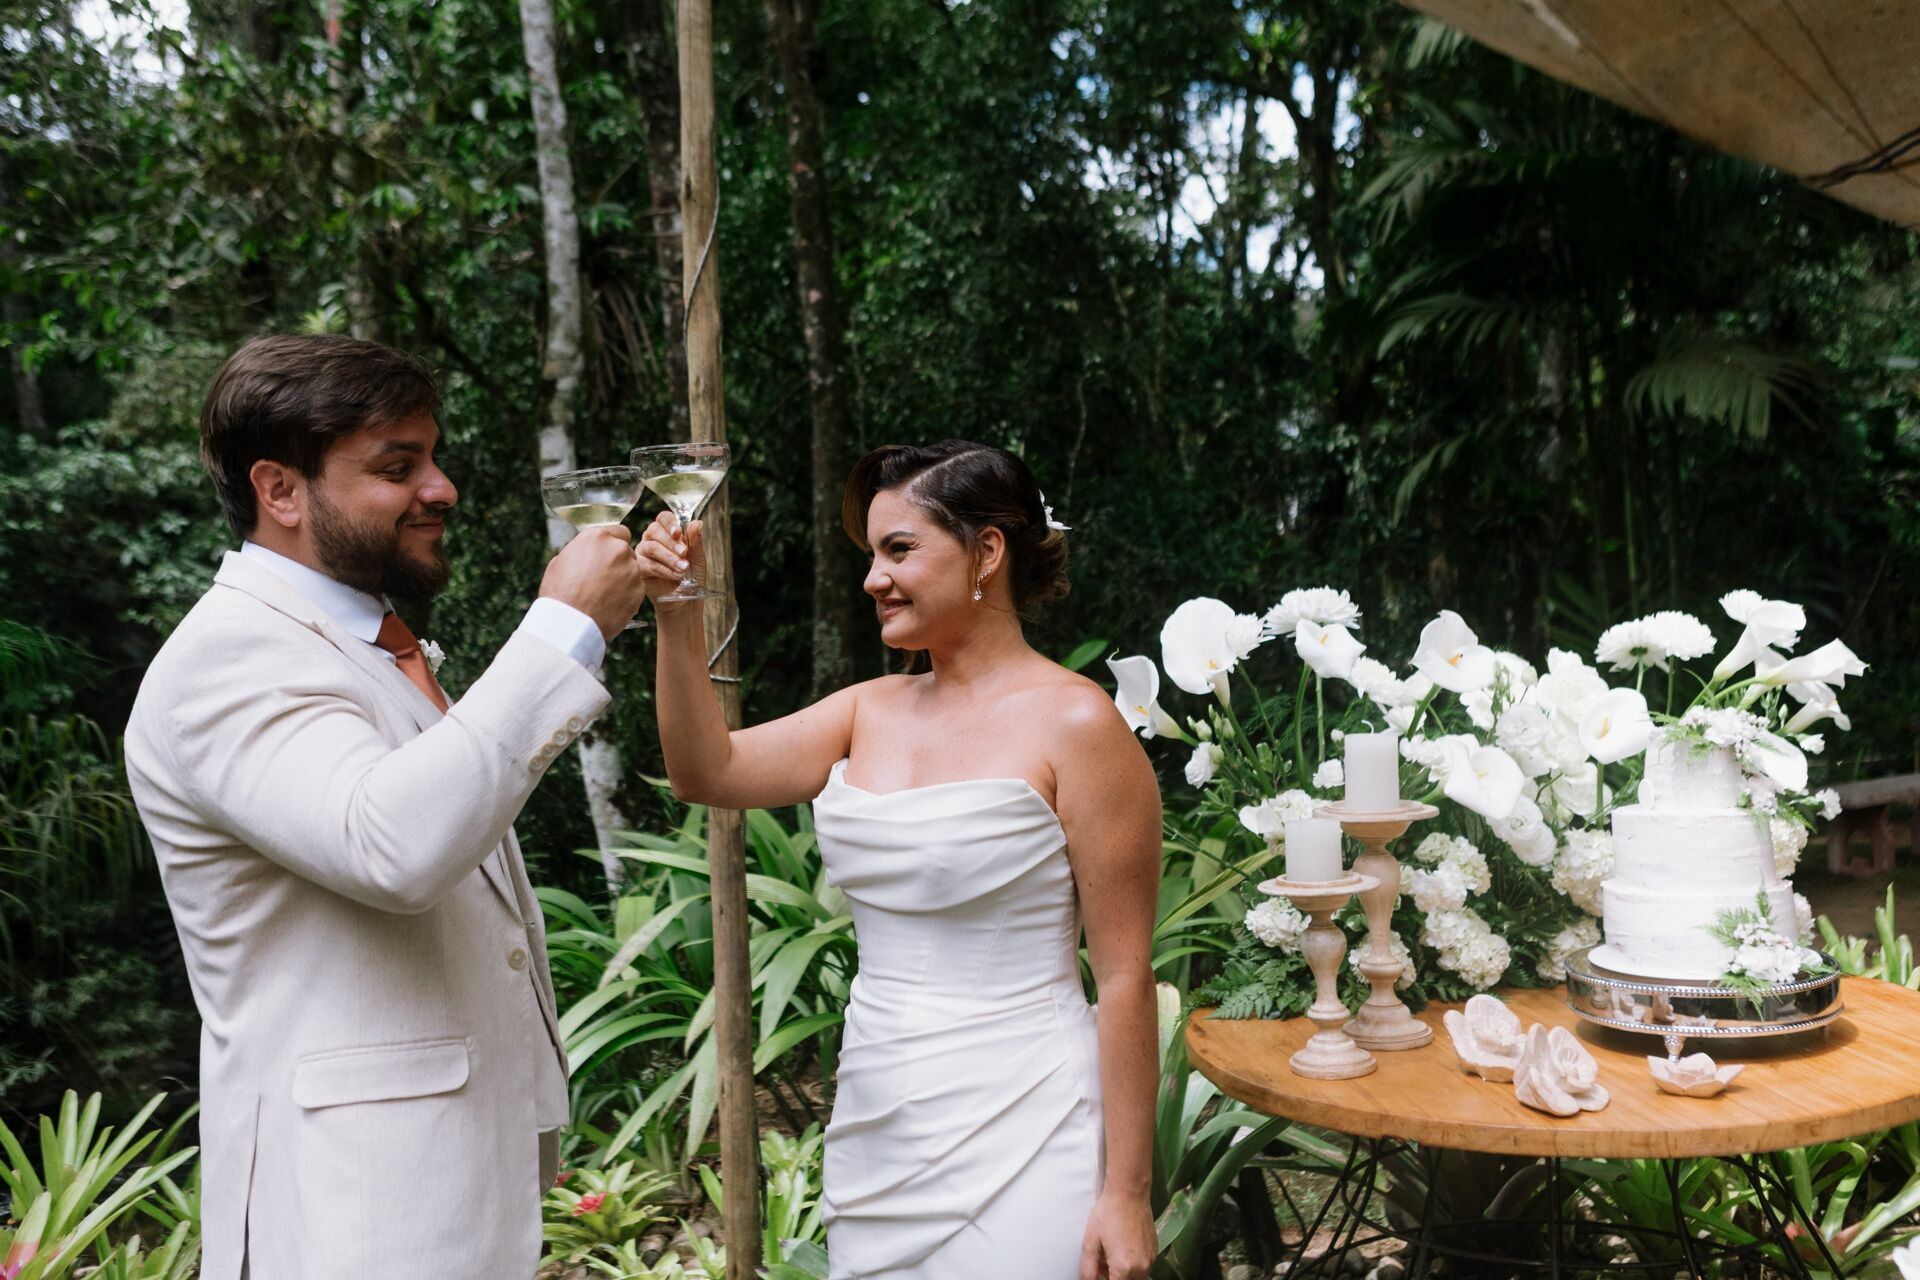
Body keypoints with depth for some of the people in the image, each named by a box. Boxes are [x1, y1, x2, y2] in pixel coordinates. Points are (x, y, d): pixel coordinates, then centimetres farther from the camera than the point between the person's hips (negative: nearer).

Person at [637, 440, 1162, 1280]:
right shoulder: (873, 713, 7)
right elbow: (707, 773, 2)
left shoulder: (1075, 724, -13)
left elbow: (1124, 977, -12)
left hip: (1016, 1148, -6)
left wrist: (1125, 1195, -12)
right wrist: (679, 616, -8)